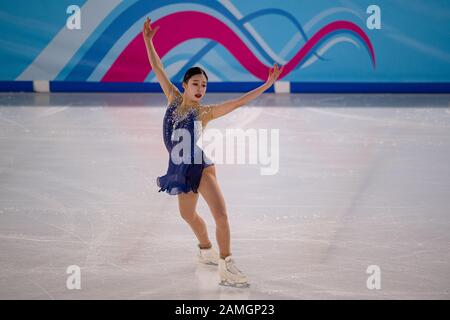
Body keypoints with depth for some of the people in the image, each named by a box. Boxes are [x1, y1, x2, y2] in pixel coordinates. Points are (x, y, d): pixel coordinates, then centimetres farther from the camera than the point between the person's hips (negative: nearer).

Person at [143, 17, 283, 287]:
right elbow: (158, 69, 3)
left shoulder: (204, 112, -10)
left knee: (221, 215, -18)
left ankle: (226, 264, -11)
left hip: (202, 168, -5)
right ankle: (206, 249, 46)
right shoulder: (174, 99, 0)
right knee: (189, 215, 21)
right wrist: (148, 40, 0)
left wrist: (266, 85, -23)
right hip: (181, 169, 5)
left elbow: (238, 102, -16)